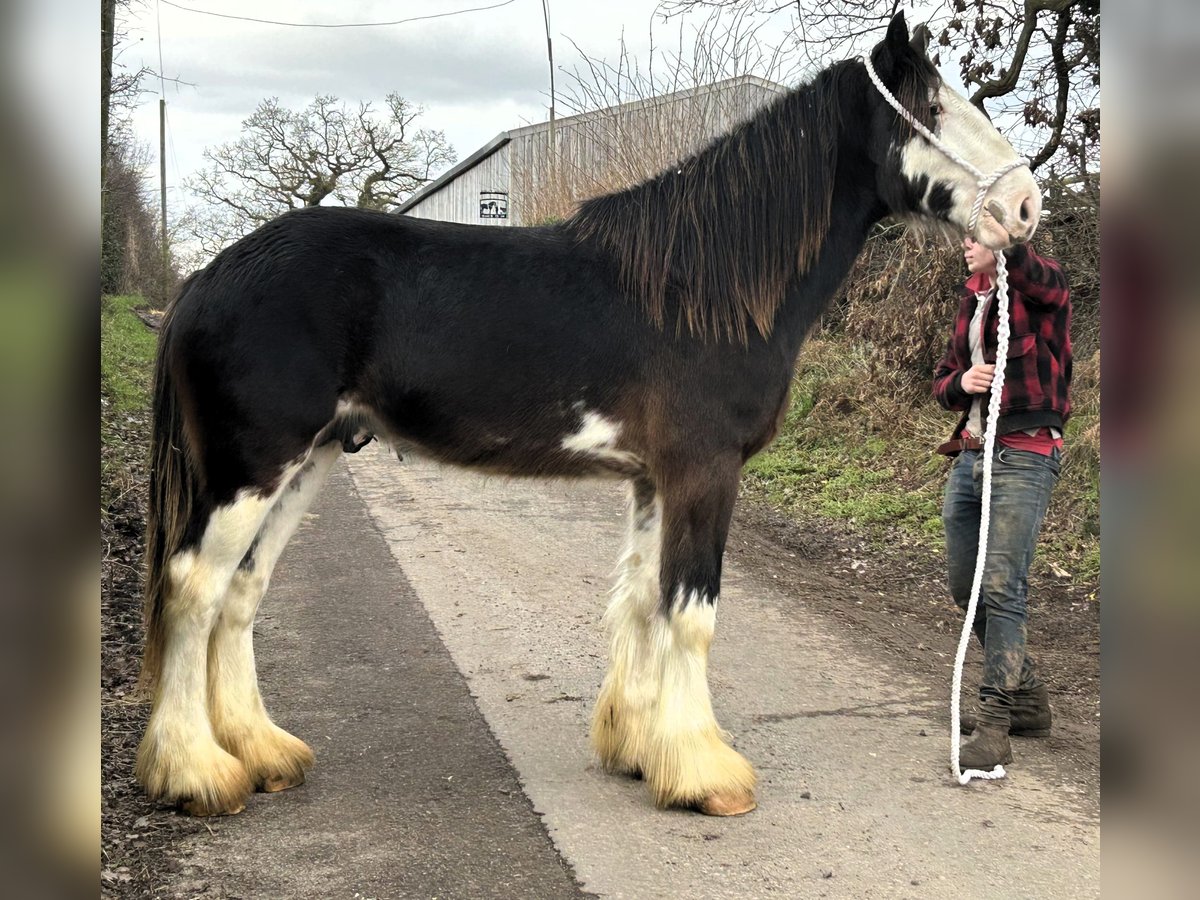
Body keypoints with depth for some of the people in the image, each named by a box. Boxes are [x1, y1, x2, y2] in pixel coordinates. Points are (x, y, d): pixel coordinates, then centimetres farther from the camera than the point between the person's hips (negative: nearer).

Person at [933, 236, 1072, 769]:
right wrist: (961, 382, -2)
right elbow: (942, 381, 20)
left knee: (1000, 588, -15)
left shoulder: (1036, 289, -5)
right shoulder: (972, 301, 18)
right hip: (970, 455, 9)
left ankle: (994, 726, -11)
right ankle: (1027, 698, 27)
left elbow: (1048, 284, -31)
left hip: (1023, 459, -8)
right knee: (965, 588, 11)